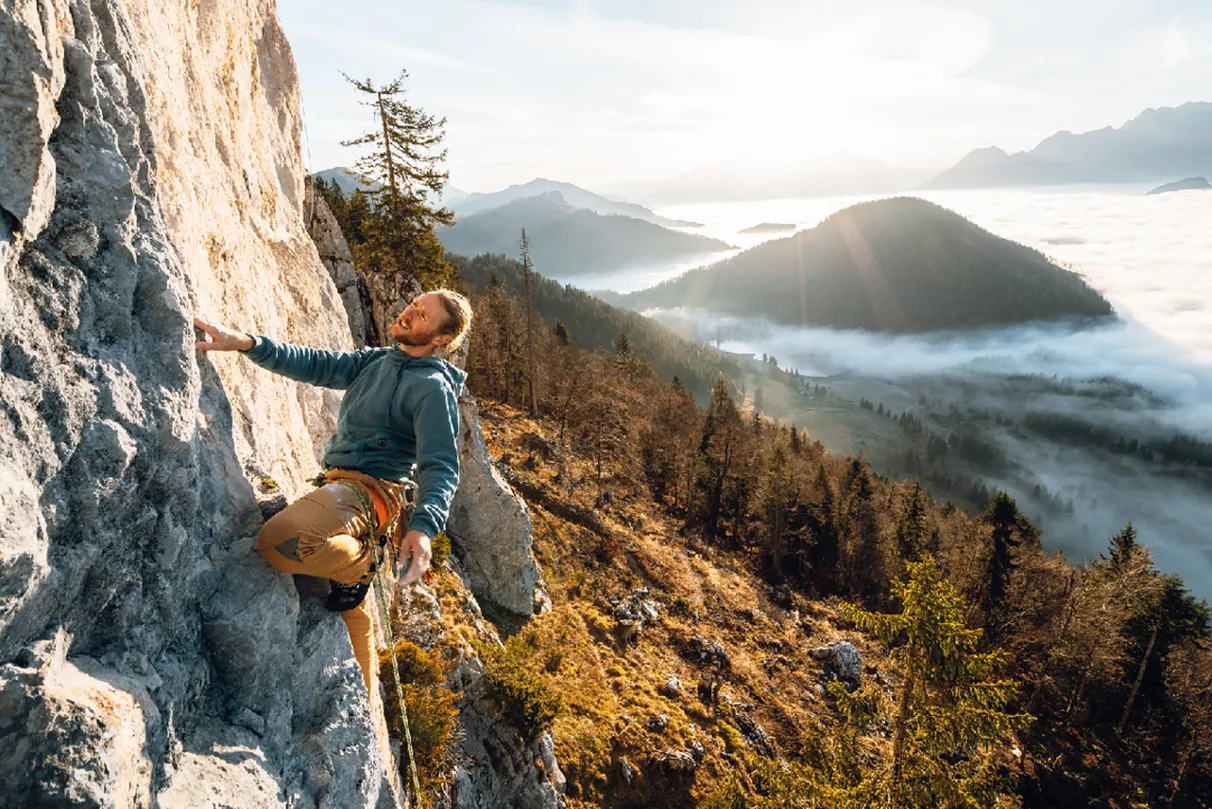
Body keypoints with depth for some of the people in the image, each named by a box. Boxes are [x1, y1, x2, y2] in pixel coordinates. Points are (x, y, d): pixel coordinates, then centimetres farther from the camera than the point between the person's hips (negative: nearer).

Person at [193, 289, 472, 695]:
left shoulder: (434, 388, -12)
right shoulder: (377, 361, 15)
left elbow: (441, 467, -19)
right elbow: (316, 365, 10)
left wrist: (424, 527, -34)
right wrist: (247, 342, -2)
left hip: (367, 492, -9)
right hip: (343, 487, 9)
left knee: (280, 539, -35)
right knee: (355, 608, 21)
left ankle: (357, 566, -6)